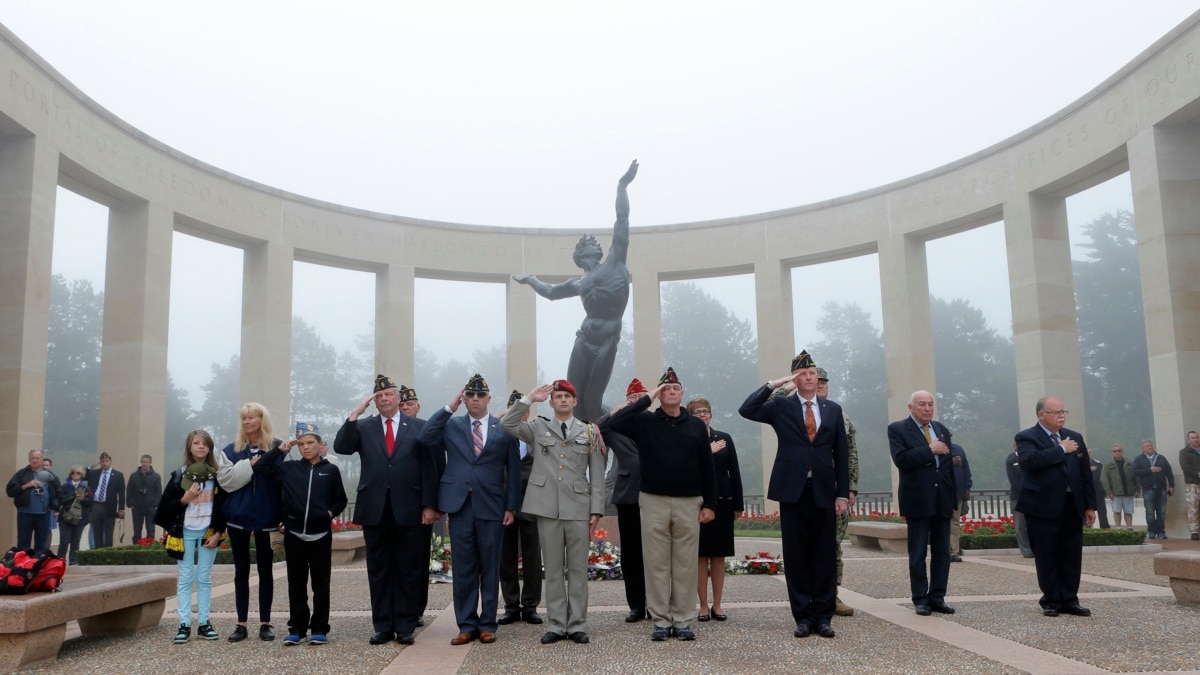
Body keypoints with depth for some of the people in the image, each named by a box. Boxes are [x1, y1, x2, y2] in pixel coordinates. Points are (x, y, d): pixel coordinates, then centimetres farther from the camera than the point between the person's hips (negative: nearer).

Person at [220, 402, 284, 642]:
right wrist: (248, 466, -18)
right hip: (238, 516, 2)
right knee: (241, 570, 7)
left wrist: (283, 516, -10)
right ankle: (241, 623, 13)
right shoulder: (232, 450, 6)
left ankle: (265, 623, 12)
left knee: (265, 570, 5)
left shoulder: (276, 447, 0)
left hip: (266, 516, -2)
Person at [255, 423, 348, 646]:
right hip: (294, 535, 2)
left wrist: (330, 513, -10)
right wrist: (280, 449, 0)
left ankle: (319, 629, 13)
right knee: (296, 585, 8)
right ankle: (297, 629, 16)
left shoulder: (331, 470, 1)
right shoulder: (289, 468, 5)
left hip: (321, 535, -2)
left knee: (320, 584, 5)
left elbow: (340, 500, 8)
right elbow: (260, 467, 6)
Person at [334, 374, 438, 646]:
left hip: (409, 509, -1)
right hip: (375, 509, 2)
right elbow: (341, 447, -7)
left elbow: (429, 467, 2)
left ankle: (406, 627, 12)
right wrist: (354, 414, -12)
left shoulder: (418, 427, 5)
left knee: (409, 570, 4)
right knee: (379, 570, 7)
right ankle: (383, 627, 15)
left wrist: (429, 505, -4)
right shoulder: (362, 427, 10)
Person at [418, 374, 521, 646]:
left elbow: (514, 471, 5)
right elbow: (424, 438, -8)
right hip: (459, 506, 1)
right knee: (463, 568, 5)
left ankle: (487, 624, 15)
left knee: (490, 568, 5)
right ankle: (466, 625, 13)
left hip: (491, 507, -1)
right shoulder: (451, 425, 10)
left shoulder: (504, 429, 6)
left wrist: (511, 507, -1)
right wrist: (449, 408, -8)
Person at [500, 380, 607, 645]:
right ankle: (556, 625, 14)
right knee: (553, 569, 6)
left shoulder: (590, 432, 7)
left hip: (578, 509, 0)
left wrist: (596, 510, -2)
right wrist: (529, 399, -8)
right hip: (547, 507, 1)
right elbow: (506, 424, -7)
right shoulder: (538, 428, 9)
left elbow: (597, 475, 4)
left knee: (578, 569, 4)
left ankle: (577, 625, 12)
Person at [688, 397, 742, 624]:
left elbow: (734, 472, 7)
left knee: (719, 556, 7)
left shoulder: (724, 439, 8)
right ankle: (703, 606, 9)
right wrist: (708, 451, -14)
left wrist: (738, 504, 5)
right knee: (701, 556, 2)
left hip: (722, 503, 3)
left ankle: (717, 605, 15)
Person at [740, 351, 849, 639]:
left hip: (824, 491, 2)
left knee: (825, 555, 4)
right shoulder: (781, 406, 5)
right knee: (796, 555, 4)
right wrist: (773, 385, -11)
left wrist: (843, 493, 3)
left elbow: (841, 454, 9)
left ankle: (823, 616, 14)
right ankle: (803, 616, 12)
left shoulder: (833, 409, 10)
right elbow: (746, 410, -10)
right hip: (792, 490, -1)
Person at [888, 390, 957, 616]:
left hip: (942, 500, 5)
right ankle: (920, 599, 11)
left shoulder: (941, 429, 14)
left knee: (942, 553, 8)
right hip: (918, 500, -5)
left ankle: (937, 597, 16)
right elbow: (901, 459, -18)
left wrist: (954, 498, 13)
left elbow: (949, 464, 15)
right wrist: (930, 450, -17)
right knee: (918, 554, 3)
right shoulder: (897, 429, -3)